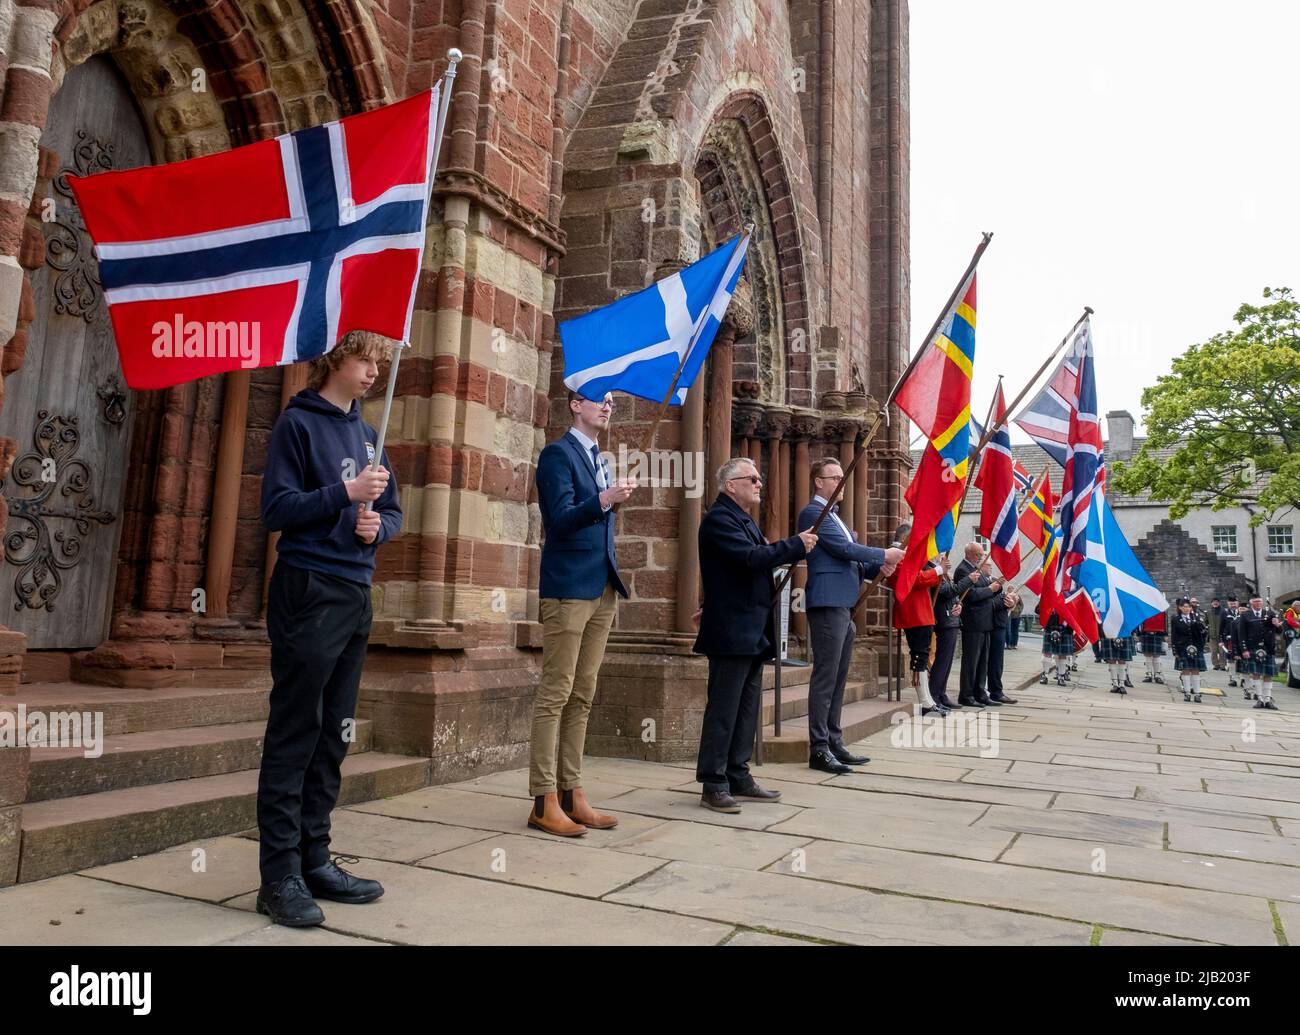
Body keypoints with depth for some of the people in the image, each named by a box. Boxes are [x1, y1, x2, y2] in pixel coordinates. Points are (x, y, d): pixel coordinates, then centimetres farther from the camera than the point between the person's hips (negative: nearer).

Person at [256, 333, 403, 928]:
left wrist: (378, 525, -3)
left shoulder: (366, 433, 17)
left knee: (332, 737, 10)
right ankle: (280, 876, 3)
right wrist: (345, 494, -18)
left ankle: (314, 860, 19)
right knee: (293, 737, -3)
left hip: (356, 594, 7)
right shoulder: (298, 423, -2)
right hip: (308, 592, -7)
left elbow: (392, 511, 18)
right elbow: (276, 508, -9)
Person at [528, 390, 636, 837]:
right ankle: (544, 801, 0)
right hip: (568, 589, -8)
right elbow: (560, 519, -15)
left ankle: (572, 792, 15)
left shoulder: (600, 461, 20)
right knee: (555, 695, -5)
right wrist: (605, 499, -29)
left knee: (582, 696, 9)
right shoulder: (558, 453, -5)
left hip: (602, 590, 8)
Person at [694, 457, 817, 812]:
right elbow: (751, 557, -24)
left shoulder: (745, 520, 19)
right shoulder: (718, 519, -12)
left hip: (754, 633, 10)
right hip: (731, 632, -10)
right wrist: (796, 545, -15)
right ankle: (713, 785, 4)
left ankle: (739, 778, 22)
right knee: (723, 710, -4)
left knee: (747, 709, 13)